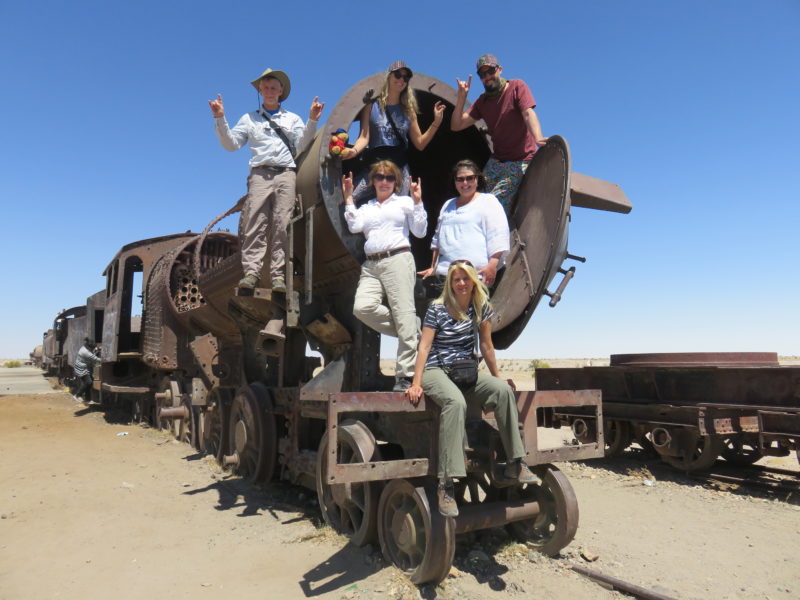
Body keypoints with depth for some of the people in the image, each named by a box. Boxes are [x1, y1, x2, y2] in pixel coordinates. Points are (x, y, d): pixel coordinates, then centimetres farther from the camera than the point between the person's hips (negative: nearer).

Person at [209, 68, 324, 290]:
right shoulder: (250, 118, 25)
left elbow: (301, 145, 8)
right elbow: (231, 144, 14)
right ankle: (251, 272, -19)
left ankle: (278, 276, -13)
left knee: (282, 225, -11)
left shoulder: (293, 119, 25)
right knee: (255, 223, -14)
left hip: (286, 174, 0)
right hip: (260, 174, 0)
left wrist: (312, 121, -4)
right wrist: (220, 119, 2)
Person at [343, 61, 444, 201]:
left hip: (400, 167, 2)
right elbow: (364, 137, -2)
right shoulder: (372, 105, 7)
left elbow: (420, 143, 12)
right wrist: (354, 150, -24)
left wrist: (436, 122, 2)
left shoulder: (408, 110, 15)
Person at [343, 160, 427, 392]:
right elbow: (354, 226, 3)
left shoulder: (404, 202, 16)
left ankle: (406, 375, -6)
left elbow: (420, 231, 7)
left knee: (404, 315, -11)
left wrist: (417, 202, 1)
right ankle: (413, 331, -1)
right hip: (371, 265, 4)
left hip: (398, 260, -4)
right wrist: (349, 198, 8)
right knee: (362, 308, -20)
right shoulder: (366, 207, 24)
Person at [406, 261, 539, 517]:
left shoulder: (482, 307, 6)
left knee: (503, 390, -24)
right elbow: (424, 346, -10)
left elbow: (486, 346, 11)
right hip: (436, 371, -4)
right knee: (455, 401, -37)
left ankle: (514, 464, -15)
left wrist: (497, 377, 13)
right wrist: (416, 384, -17)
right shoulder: (438, 308, -6)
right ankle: (446, 483, -38)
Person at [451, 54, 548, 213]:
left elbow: (528, 114, -18)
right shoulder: (482, 101, 13)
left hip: (520, 163, -6)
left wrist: (538, 138, -36)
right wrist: (462, 96, -4)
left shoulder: (516, 86, -1)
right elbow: (456, 126, 7)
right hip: (495, 162, 6)